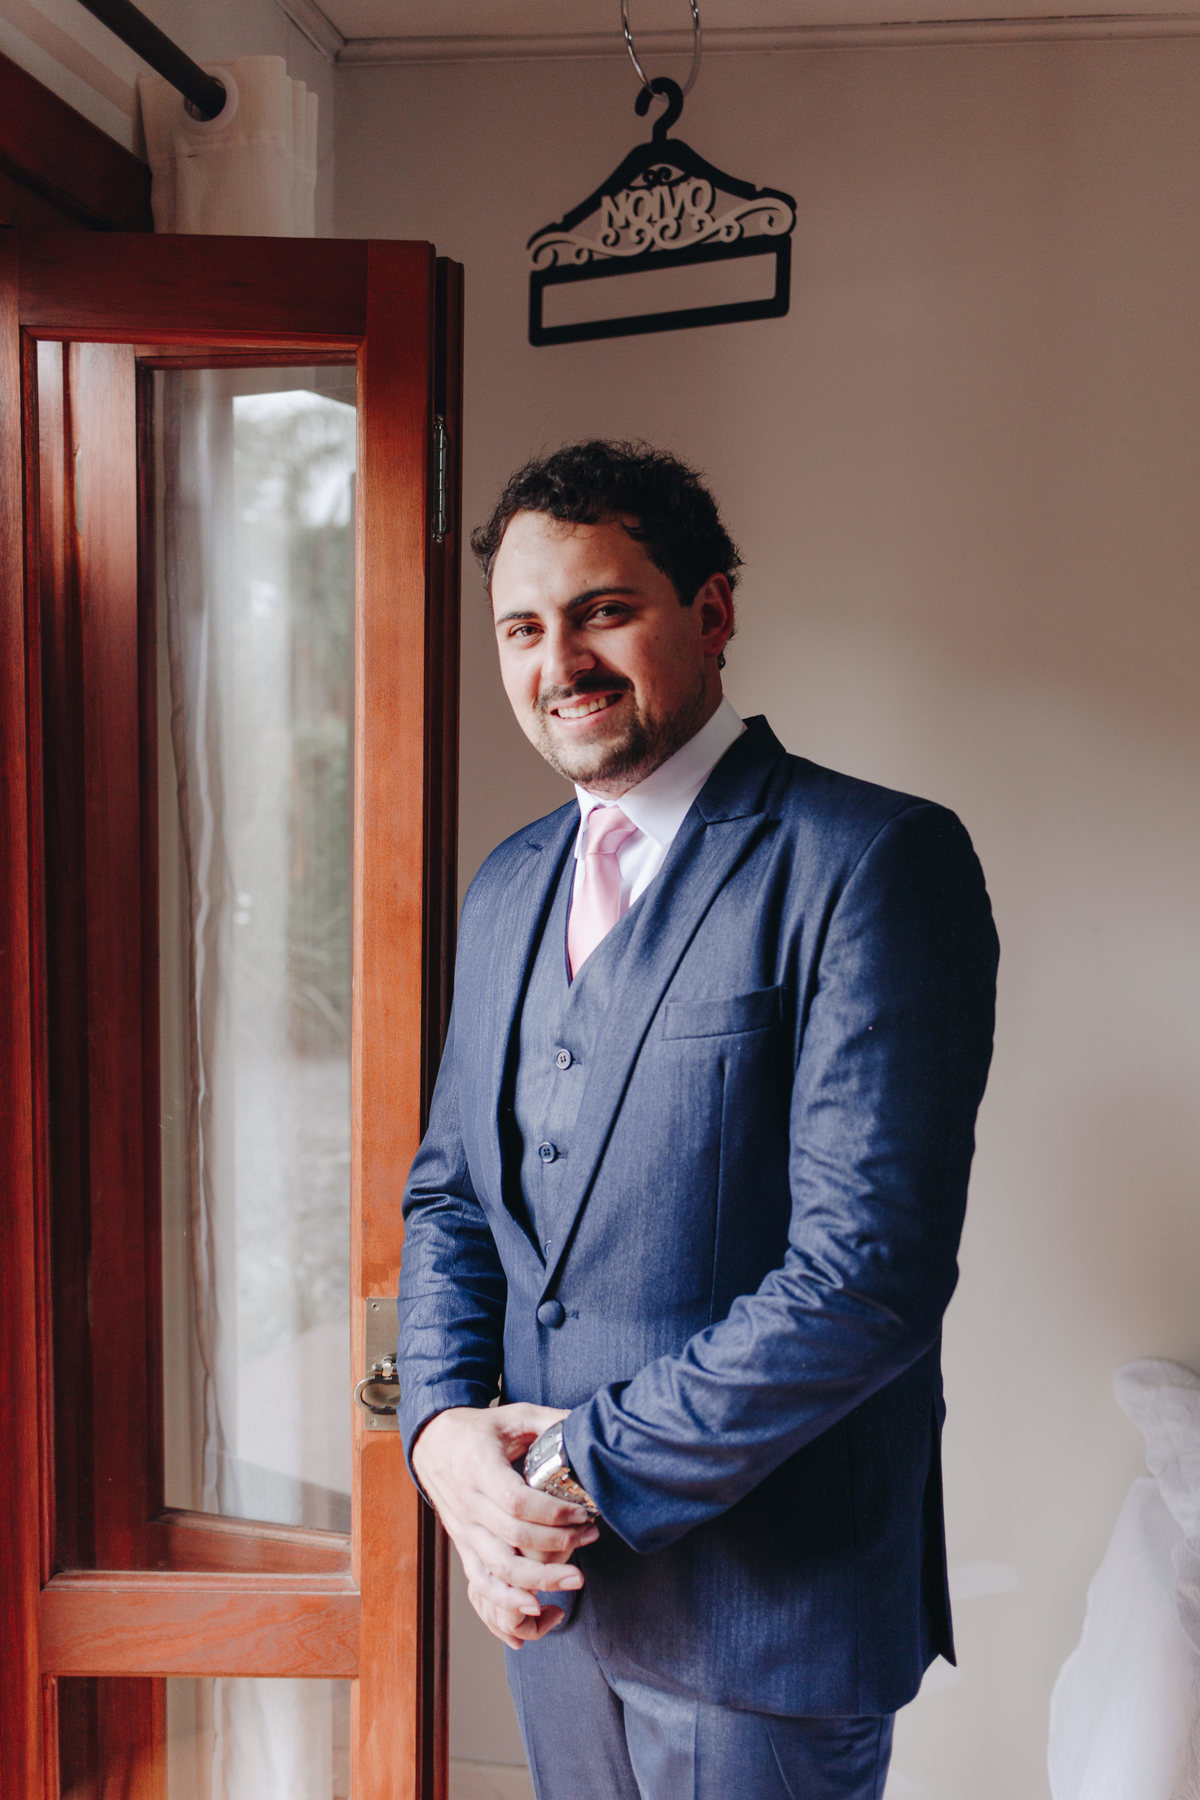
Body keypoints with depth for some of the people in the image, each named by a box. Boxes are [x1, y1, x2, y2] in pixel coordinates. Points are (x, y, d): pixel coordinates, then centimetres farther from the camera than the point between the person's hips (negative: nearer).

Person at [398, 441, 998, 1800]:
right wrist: (444, 1427, -6)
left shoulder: (876, 861, -17)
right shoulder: (508, 887, 6)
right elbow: (448, 1188, 10)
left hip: (764, 1604, -6)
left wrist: (588, 1470, -16)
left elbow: (872, 1269, -23)